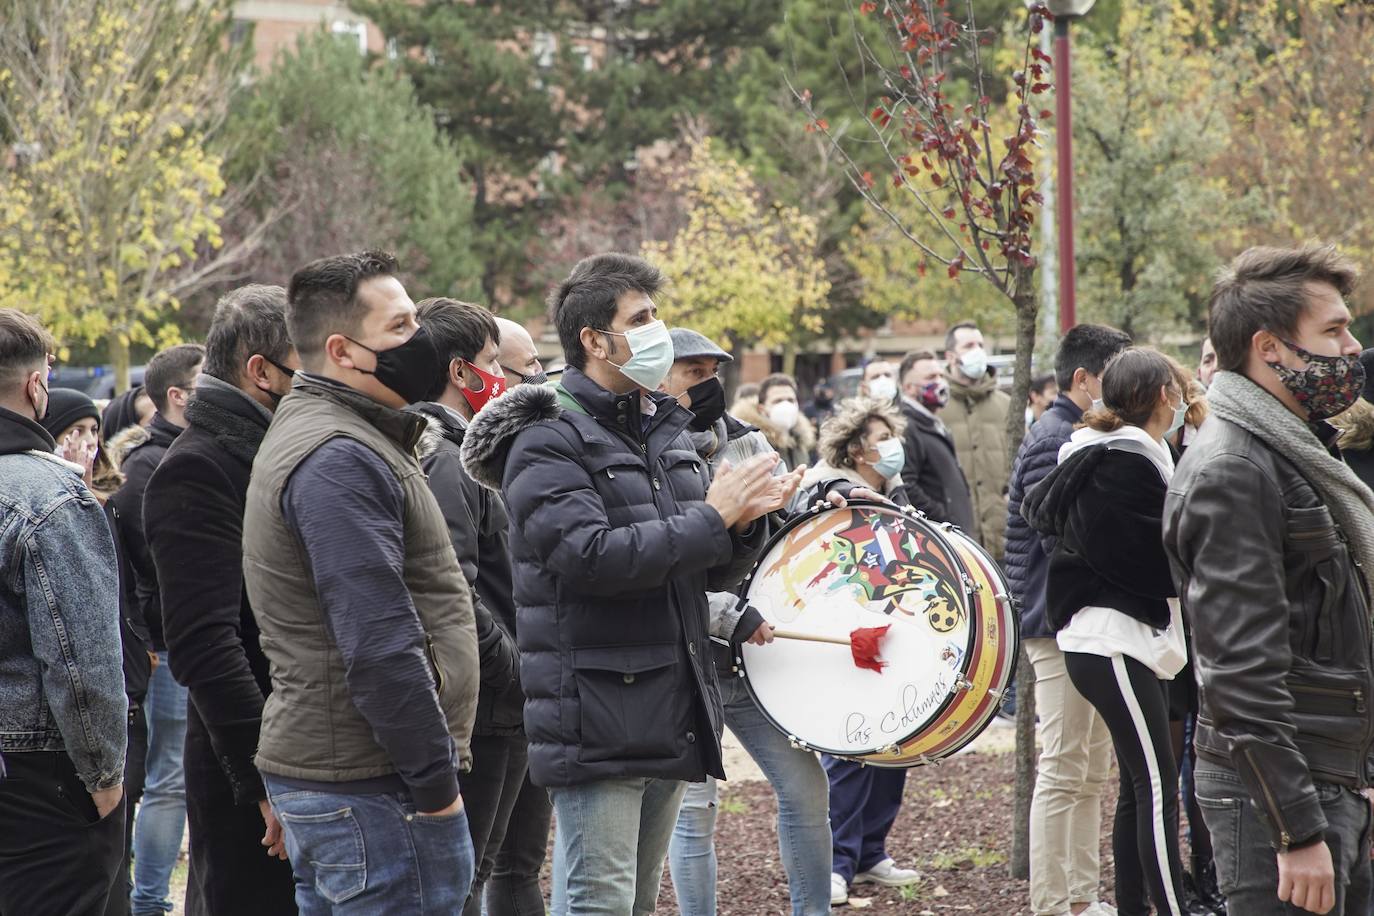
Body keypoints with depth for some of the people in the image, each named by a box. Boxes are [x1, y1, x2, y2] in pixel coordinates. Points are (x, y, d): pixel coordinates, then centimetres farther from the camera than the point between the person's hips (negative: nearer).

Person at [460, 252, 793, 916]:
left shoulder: (666, 433, 17)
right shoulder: (548, 442, -9)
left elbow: (711, 573, 19)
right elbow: (590, 556, -23)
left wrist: (743, 522, -3)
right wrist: (712, 517, -18)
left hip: (673, 713, 8)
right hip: (596, 723, -8)